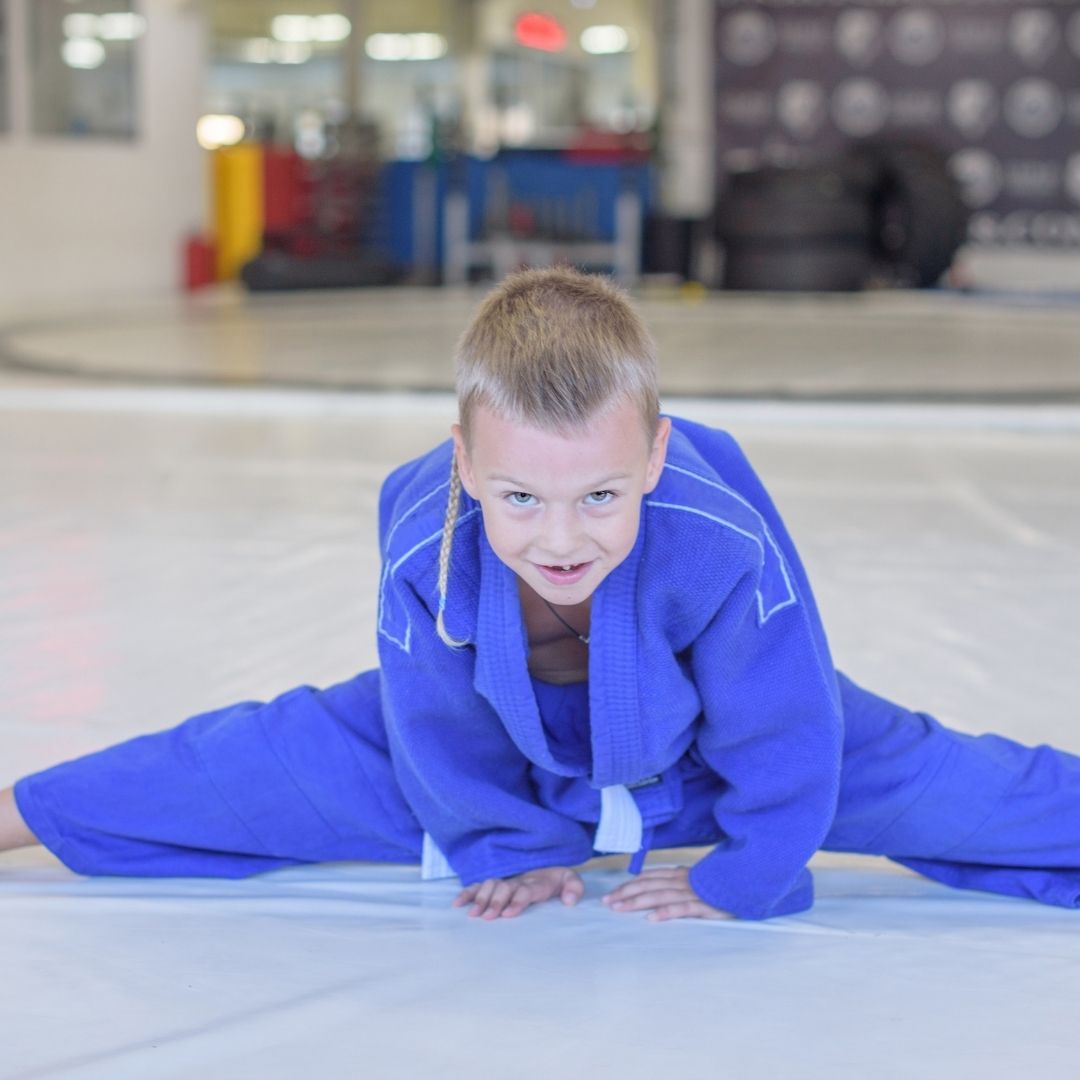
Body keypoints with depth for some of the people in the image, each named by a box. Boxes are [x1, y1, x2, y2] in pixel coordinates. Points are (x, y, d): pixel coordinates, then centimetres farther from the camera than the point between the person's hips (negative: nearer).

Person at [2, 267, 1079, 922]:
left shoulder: (726, 536, -45)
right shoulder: (421, 546, -37)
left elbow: (785, 732, -26)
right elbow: (443, 734, -15)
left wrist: (741, 880, -14)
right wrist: (517, 850, -3)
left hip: (699, 753, -1)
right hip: (506, 751, 1)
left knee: (926, 781, -6)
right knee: (263, 767, 4)